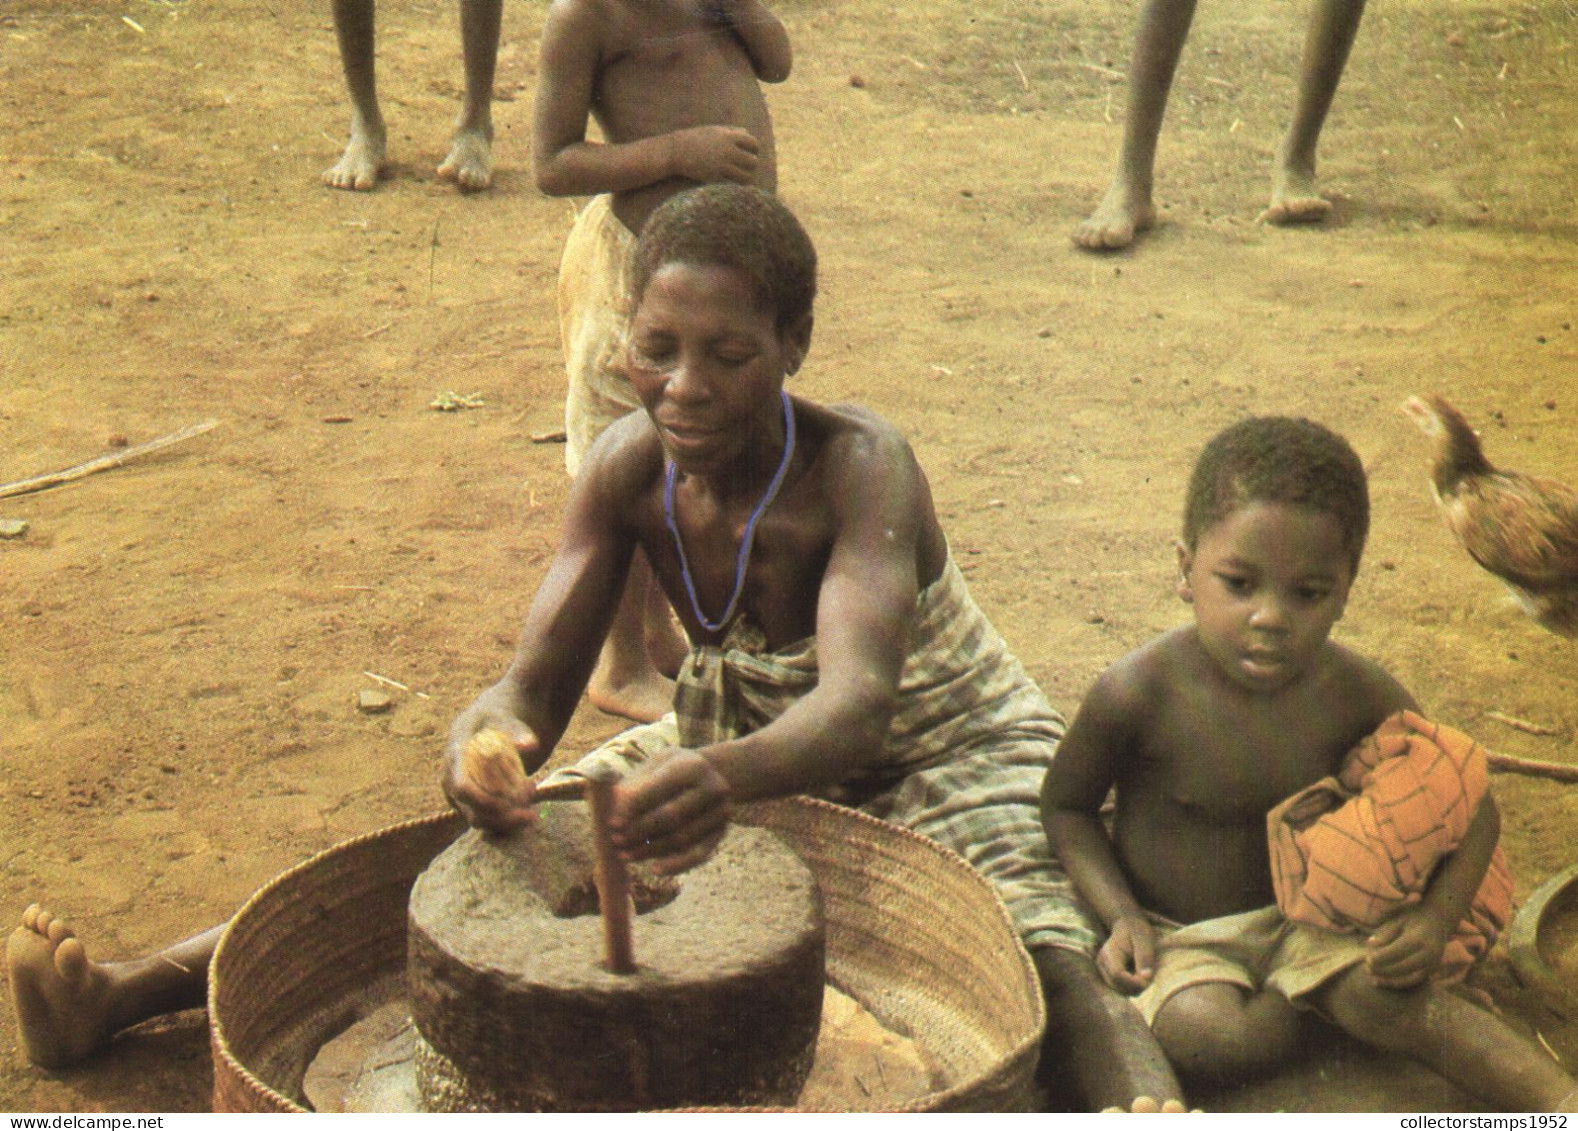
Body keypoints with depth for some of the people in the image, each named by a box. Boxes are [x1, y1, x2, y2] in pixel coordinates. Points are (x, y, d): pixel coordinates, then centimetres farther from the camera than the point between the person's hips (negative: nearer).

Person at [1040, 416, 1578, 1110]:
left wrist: (1438, 916, -16)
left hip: (1306, 915, 2)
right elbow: (1067, 804, -4)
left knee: (1390, 1000, -26)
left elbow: (1470, 805, 0)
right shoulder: (1138, 695, -22)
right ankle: (1287, 998, -3)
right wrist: (1121, 917, -18)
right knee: (1215, 1038, -30)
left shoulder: (1356, 694, -13)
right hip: (1177, 934, -2)